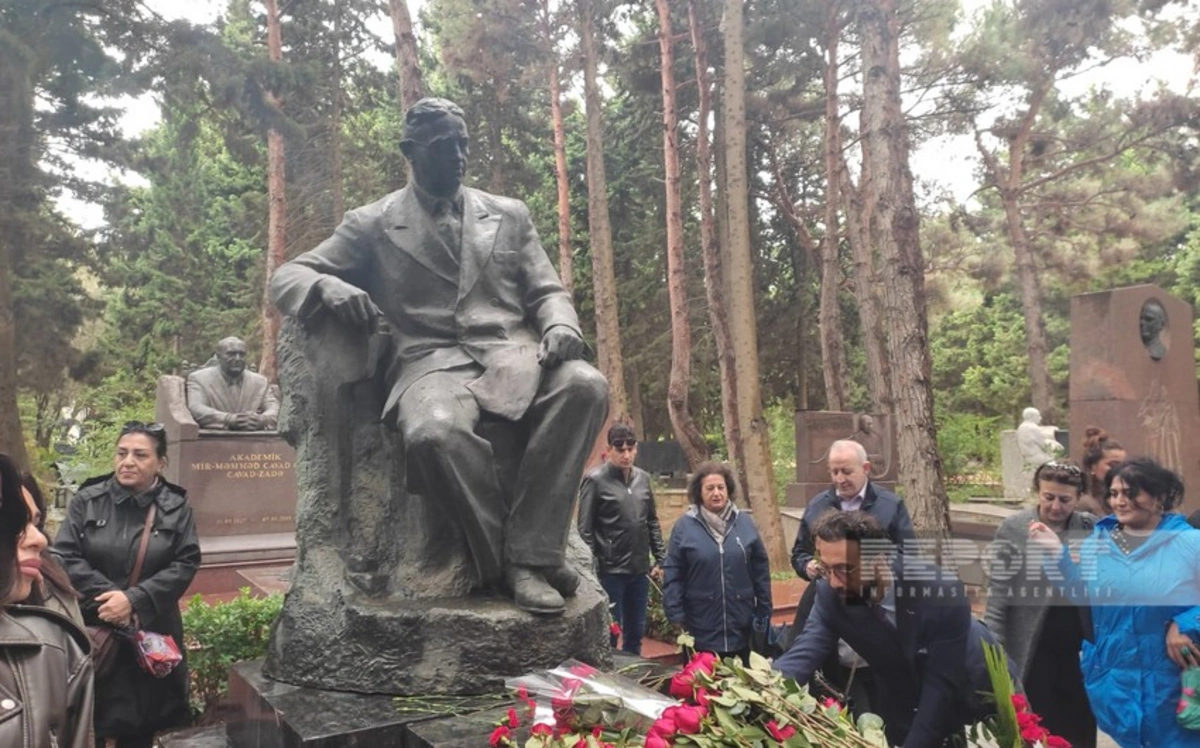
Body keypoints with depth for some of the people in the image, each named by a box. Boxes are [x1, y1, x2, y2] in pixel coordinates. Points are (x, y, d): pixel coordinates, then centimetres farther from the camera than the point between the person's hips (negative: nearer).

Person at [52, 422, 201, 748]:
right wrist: (107, 596, -16)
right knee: (98, 719, 4)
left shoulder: (176, 508, -2)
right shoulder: (86, 500, 0)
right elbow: (64, 556, -5)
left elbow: (186, 563, -6)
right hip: (94, 629, 0)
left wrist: (134, 599, -17)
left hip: (152, 631, 0)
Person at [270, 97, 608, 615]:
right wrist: (329, 286, -14)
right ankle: (507, 560, -18)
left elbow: (547, 291, 19)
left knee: (585, 385, -31)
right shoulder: (373, 224, 15)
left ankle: (530, 557, -27)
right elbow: (286, 278, 12)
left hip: (515, 358, 3)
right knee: (435, 432, -38)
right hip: (432, 364, -2)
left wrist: (561, 326, -7)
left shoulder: (509, 215, 22)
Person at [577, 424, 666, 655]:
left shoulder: (643, 478, 8)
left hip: (639, 569, 6)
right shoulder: (595, 480, -10)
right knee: (609, 633, 4)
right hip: (610, 571, -6)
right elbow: (585, 530, -10)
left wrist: (659, 559, 10)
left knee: (636, 632, 16)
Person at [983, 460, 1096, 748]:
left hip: (1081, 649, 2)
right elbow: (997, 592, -6)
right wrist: (993, 650, -9)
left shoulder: (1091, 527, 1)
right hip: (1032, 652, -2)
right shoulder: (1013, 528, -6)